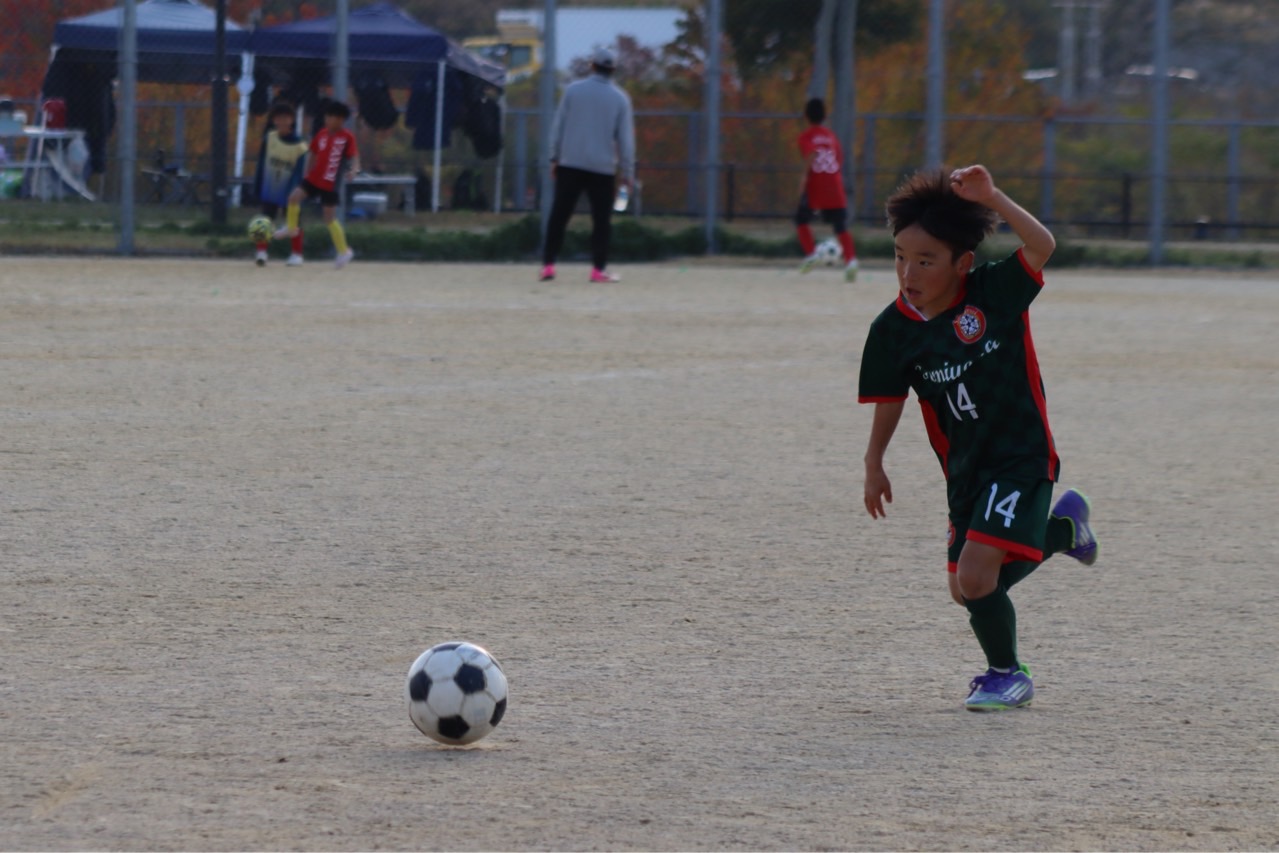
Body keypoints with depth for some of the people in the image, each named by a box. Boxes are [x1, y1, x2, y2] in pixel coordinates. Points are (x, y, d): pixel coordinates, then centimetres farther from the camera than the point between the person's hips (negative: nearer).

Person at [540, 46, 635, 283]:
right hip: (603, 167, -1)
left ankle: (548, 264, -1)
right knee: (602, 219, 6)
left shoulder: (573, 90, 2)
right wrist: (627, 173, 6)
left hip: (570, 165, 1)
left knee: (559, 215, 5)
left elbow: (558, 126, 2)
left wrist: (555, 158, 10)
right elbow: (625, 139, 1)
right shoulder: (620, 99, 1)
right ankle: (598, 269, -1)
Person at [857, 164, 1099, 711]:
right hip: (965, 470, 6)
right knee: (966, 590, 13)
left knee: (976, 574, -19)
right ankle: (1062, 529, 37)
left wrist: (991, 200, -40)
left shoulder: (995, 292, -15)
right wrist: (874, 464, 10)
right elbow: (889, 399, 7)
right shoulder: (894, 329, -6)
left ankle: (1007, 673, 9)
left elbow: (1042, 247, -31)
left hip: (1022, 458, -6)